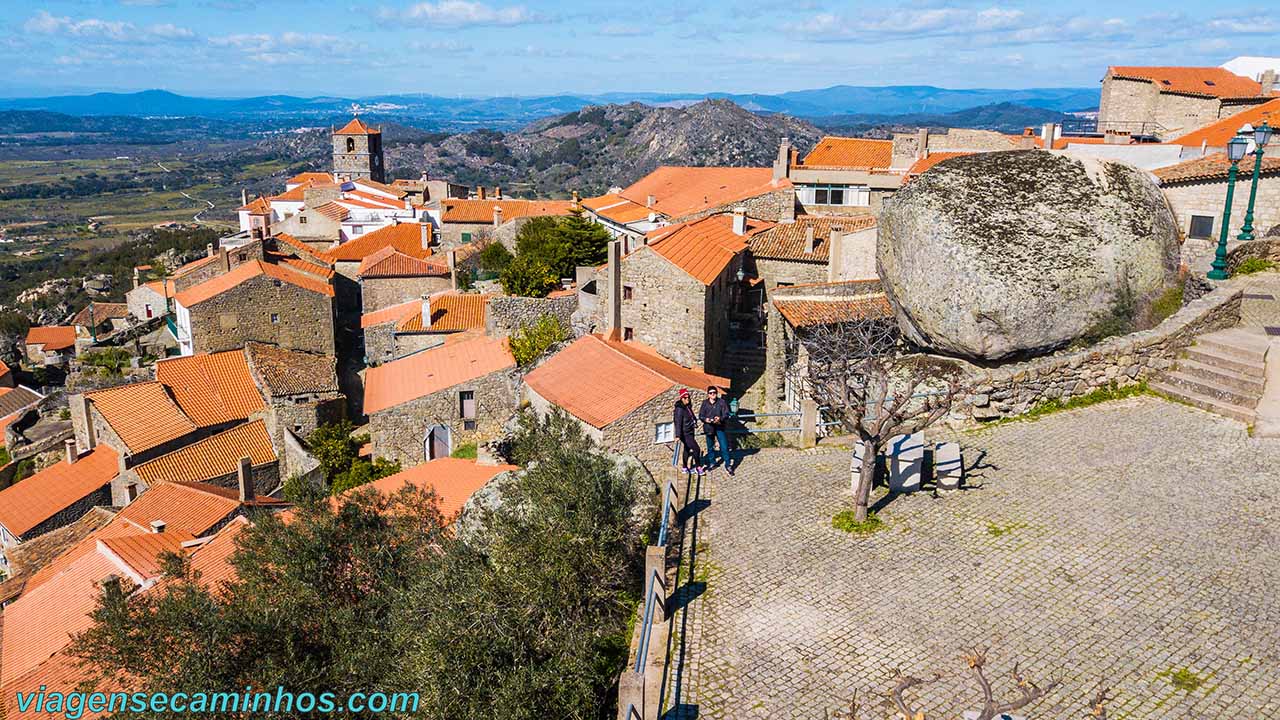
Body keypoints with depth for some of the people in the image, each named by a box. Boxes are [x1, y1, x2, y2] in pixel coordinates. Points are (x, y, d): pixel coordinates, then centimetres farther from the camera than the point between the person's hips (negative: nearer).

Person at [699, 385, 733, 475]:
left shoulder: (722, 402, -4)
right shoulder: (705, 403, 1)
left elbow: (726, 414, -5)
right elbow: (700, 415, 3)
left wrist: (720, 418, -24)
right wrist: (705, 419, -19)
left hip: (720, 427, -2)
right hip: (709, 427, 2)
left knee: (724, 446, -3)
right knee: (710, 446, 14)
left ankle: (728, 465, 8)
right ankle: (711, 462, 32)